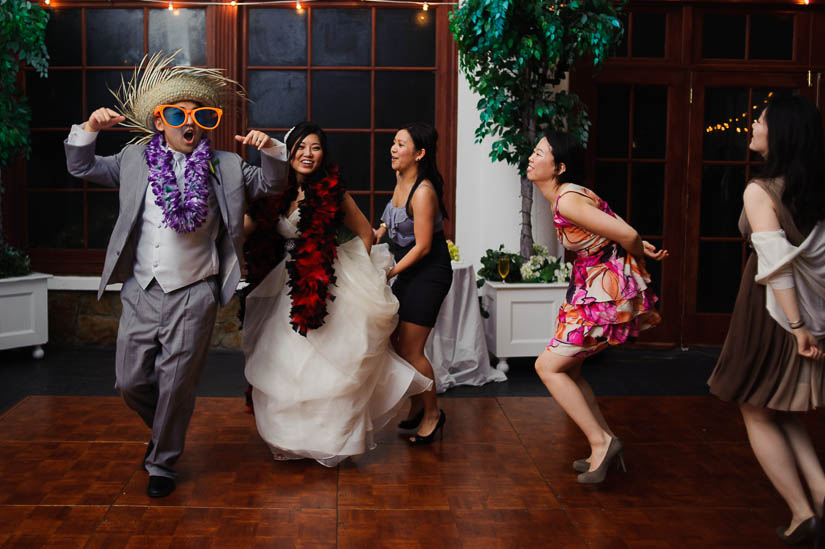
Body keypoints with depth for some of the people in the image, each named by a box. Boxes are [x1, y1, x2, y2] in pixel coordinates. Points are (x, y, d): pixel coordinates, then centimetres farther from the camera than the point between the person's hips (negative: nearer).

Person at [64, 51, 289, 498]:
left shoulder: (225, 167, 3)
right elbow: (81, 167, 13)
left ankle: (162, 463, 27)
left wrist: (270, 151, -12)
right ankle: (162, 430, 40)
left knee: (177, 386, 5)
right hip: (141, 293, 2)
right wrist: (89, 129, -4)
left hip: (193, 297, -2)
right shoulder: (134, 160, 6)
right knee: (130, 381, 9)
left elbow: (273, 184, 8)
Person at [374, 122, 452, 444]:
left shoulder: (423, 191, -22)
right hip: (408, 271, 9)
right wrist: (379, 232, 4)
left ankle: (432, 412, 14)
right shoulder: (401, 179, 4)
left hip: (429, 273, -9)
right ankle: (418, 406, 27)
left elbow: (422, 247, -21)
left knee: (410, 349, -6)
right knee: (394, 340, 11)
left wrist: (389, 273, -17)